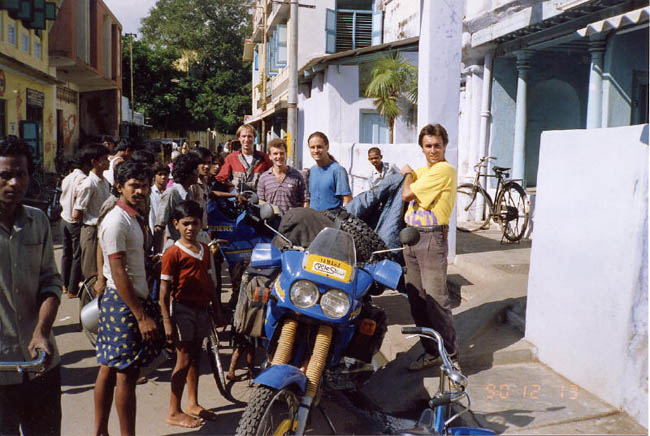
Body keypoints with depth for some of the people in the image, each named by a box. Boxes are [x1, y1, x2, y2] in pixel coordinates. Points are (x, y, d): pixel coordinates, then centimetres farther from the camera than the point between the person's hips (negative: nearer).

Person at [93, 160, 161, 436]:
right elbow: (118, 273, -21)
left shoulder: (134, 217, 12)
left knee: (109, 369, 15)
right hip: (123, 302, -9)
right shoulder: (116, 221, -17)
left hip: (136, 298, 9)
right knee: (126, 373, -3)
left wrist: (147, 307, 19)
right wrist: (141, 317, -22)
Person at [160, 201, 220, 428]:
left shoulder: (205, 249, 10)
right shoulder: (173, 253, -12)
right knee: (184, 360, -2)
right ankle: (174, 412, 10)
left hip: (202, 309, 7)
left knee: (195, 357, 17)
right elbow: (164, 290, -13)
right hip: (182, 309, -7)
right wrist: (167, 321, -16)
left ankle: (193, 404, 31)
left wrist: (217, 307, 16)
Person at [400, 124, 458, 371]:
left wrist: (408, 174, 4)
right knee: (416, 298, 10)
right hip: (411, 236, 9)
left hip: (432, 238, -9)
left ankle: (449, 353, 7)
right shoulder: (422, 171, 19)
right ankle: (432, 351, 20)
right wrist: (408, 174, 13)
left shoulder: (444, 170, -11)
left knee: (436, 298, -7)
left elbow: (407, 194, -13)